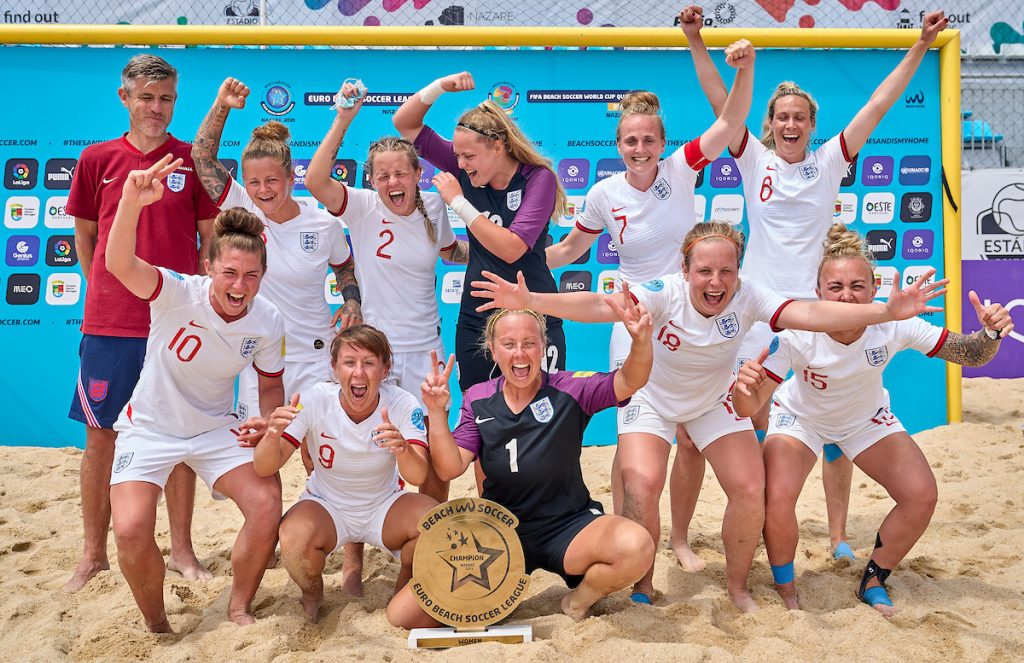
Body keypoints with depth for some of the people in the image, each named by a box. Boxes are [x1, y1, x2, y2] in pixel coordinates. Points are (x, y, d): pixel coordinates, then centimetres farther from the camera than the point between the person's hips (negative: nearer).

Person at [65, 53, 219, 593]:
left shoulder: (194, 162, 2)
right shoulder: (97, 159, 6)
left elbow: (210, 240, 5)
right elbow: (85, 236, 14)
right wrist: (104, 293, 9)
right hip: (108, 325, 1)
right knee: (100, 437, 8)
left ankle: (182, 550, 20)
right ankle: (94, 554, 23)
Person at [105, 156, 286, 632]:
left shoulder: (268, 322, -13)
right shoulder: (180, 295, -24)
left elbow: (271, 385, 3)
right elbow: (119, 265, -43)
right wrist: (132, 202, -61)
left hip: (216, 429, 3)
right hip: (149, 427, -2)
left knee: (267, 506, -16)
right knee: (131, 529, -20)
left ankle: (239, 608, 11)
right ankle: (156, 626, 10)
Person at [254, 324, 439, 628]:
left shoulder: (402, 405, -19)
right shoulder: (316, 401, -20)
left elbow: (418, 476, -30)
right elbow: (264, 469, -22)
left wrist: (403, 450, -54)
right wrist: (273, 435, -45)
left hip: (385, 506, 1)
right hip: (326, 506, 0)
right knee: (295, 538, -33)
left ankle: (405, 586, 7)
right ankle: (312, 595, 5)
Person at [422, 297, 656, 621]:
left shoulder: (569, 390, -7)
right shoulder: (478, 400, 0)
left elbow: (629, 382, -22)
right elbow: (450, 468, -7)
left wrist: (642, 340, -42)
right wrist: (436, 412, -21)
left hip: (567, 525, -1)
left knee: (637, 547, -32)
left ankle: (580, 598, 1)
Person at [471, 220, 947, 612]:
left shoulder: (748, 297, -25)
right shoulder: (666, 293, -30)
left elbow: (809, 314, -37)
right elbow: (599, 306, -41)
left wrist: (885, 311, -49)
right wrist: (531, 301, -55)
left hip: (714, 402, 2)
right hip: (652, 399, -2)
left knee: (750, 489, -9)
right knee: (641, 483, -21)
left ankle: (738, 588, 16)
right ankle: (643, 587, 4)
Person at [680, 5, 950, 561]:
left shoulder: (830, 161, 5)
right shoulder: (754, 161, 3)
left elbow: (878, 104, 3)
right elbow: (720, 102, -3)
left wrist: (920, 47, -1)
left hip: (818, 305, 1)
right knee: (751, 420, 4)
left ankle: (838, 534, 12)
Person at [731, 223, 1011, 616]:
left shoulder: (895, 325, -30)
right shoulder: (797, 335, -35)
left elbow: (970, 355, -19)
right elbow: (749, 408, -34)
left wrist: (991, 333, -41)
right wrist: (744, 385, -57)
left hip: (867, 418, 3)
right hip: (800, 417, -3)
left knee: (922, 496, -10)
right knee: (777, 498, -25)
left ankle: (873, 583, 16)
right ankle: (785, 594, 3)